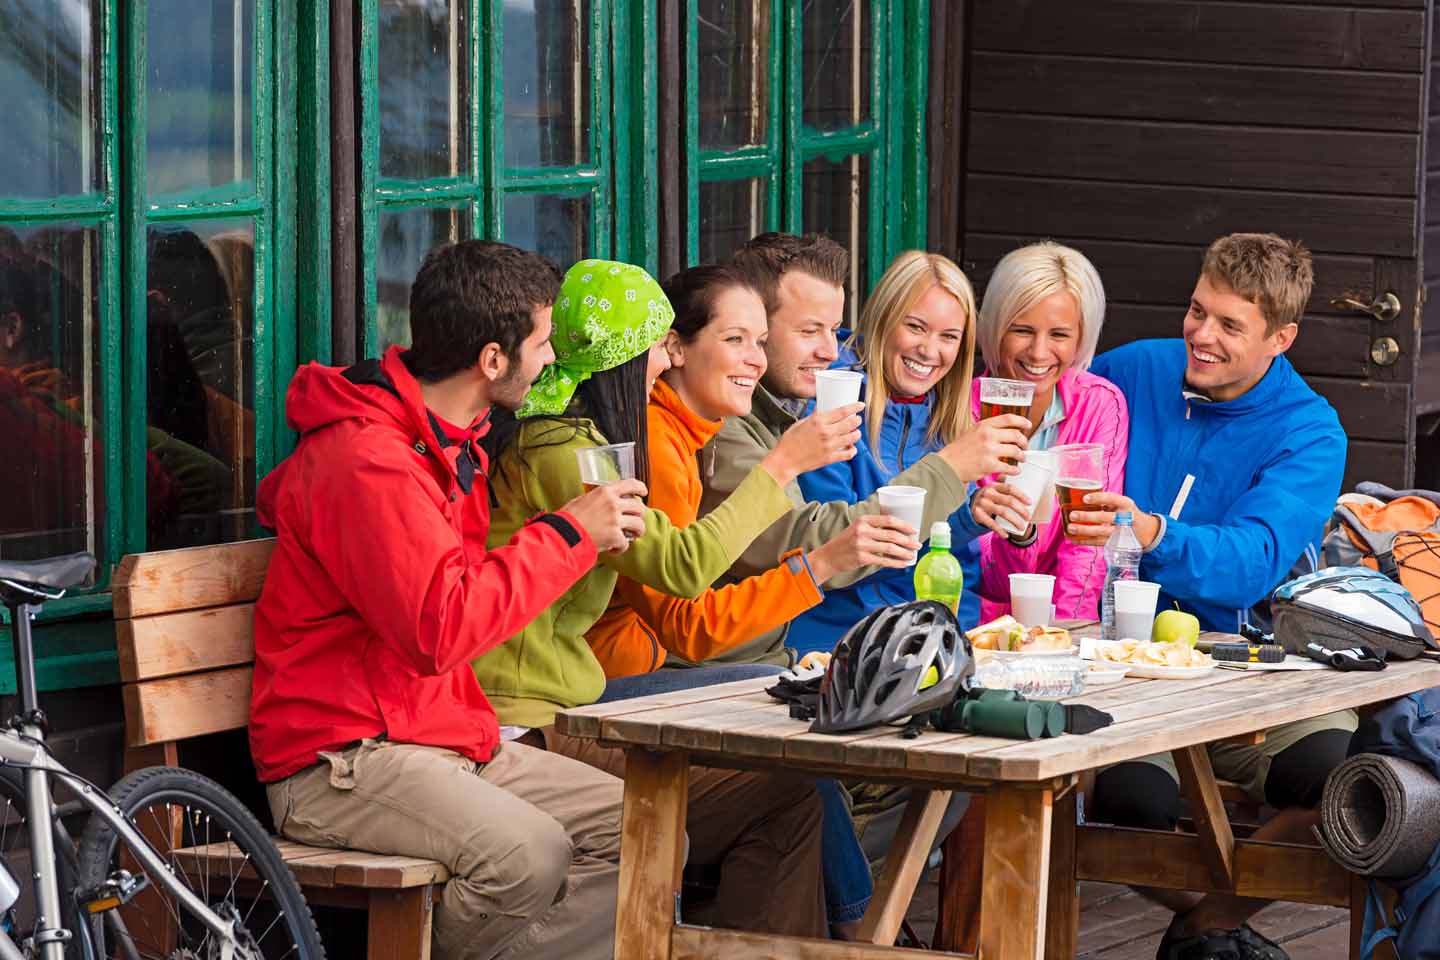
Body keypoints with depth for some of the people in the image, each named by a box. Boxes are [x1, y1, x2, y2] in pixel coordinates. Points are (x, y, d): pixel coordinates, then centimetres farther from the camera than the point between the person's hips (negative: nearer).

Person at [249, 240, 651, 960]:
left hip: (449, 734, 10)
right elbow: (440, 629, -26)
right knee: (529, 854, -34)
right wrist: (567, 535, -16)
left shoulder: (447, 440, 15)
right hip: (342, 760, -10)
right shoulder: (368, 461, -18)